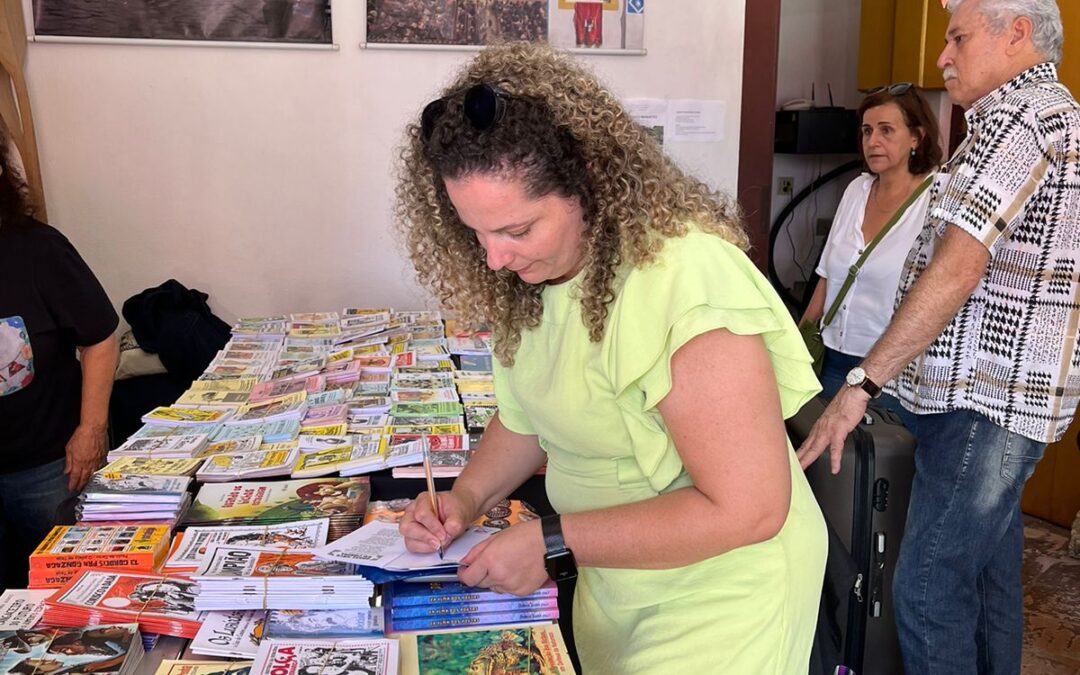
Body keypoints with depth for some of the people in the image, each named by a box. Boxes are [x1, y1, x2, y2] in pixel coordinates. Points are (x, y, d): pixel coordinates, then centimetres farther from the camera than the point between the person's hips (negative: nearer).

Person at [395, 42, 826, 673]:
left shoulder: (685, 282, -31)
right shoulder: (536, 272, -6)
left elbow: (748, 509, -28)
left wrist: (554, 543, -25)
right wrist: (468, 496, -8)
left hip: (717, 594, -7)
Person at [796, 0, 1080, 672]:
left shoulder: (1018, 117, -14)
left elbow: (957, 269, -23)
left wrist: (862, 383, -22)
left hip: (985, 398, -11)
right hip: (1019, 391, 11)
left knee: (929, 590, -5)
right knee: (990, 567, 20)